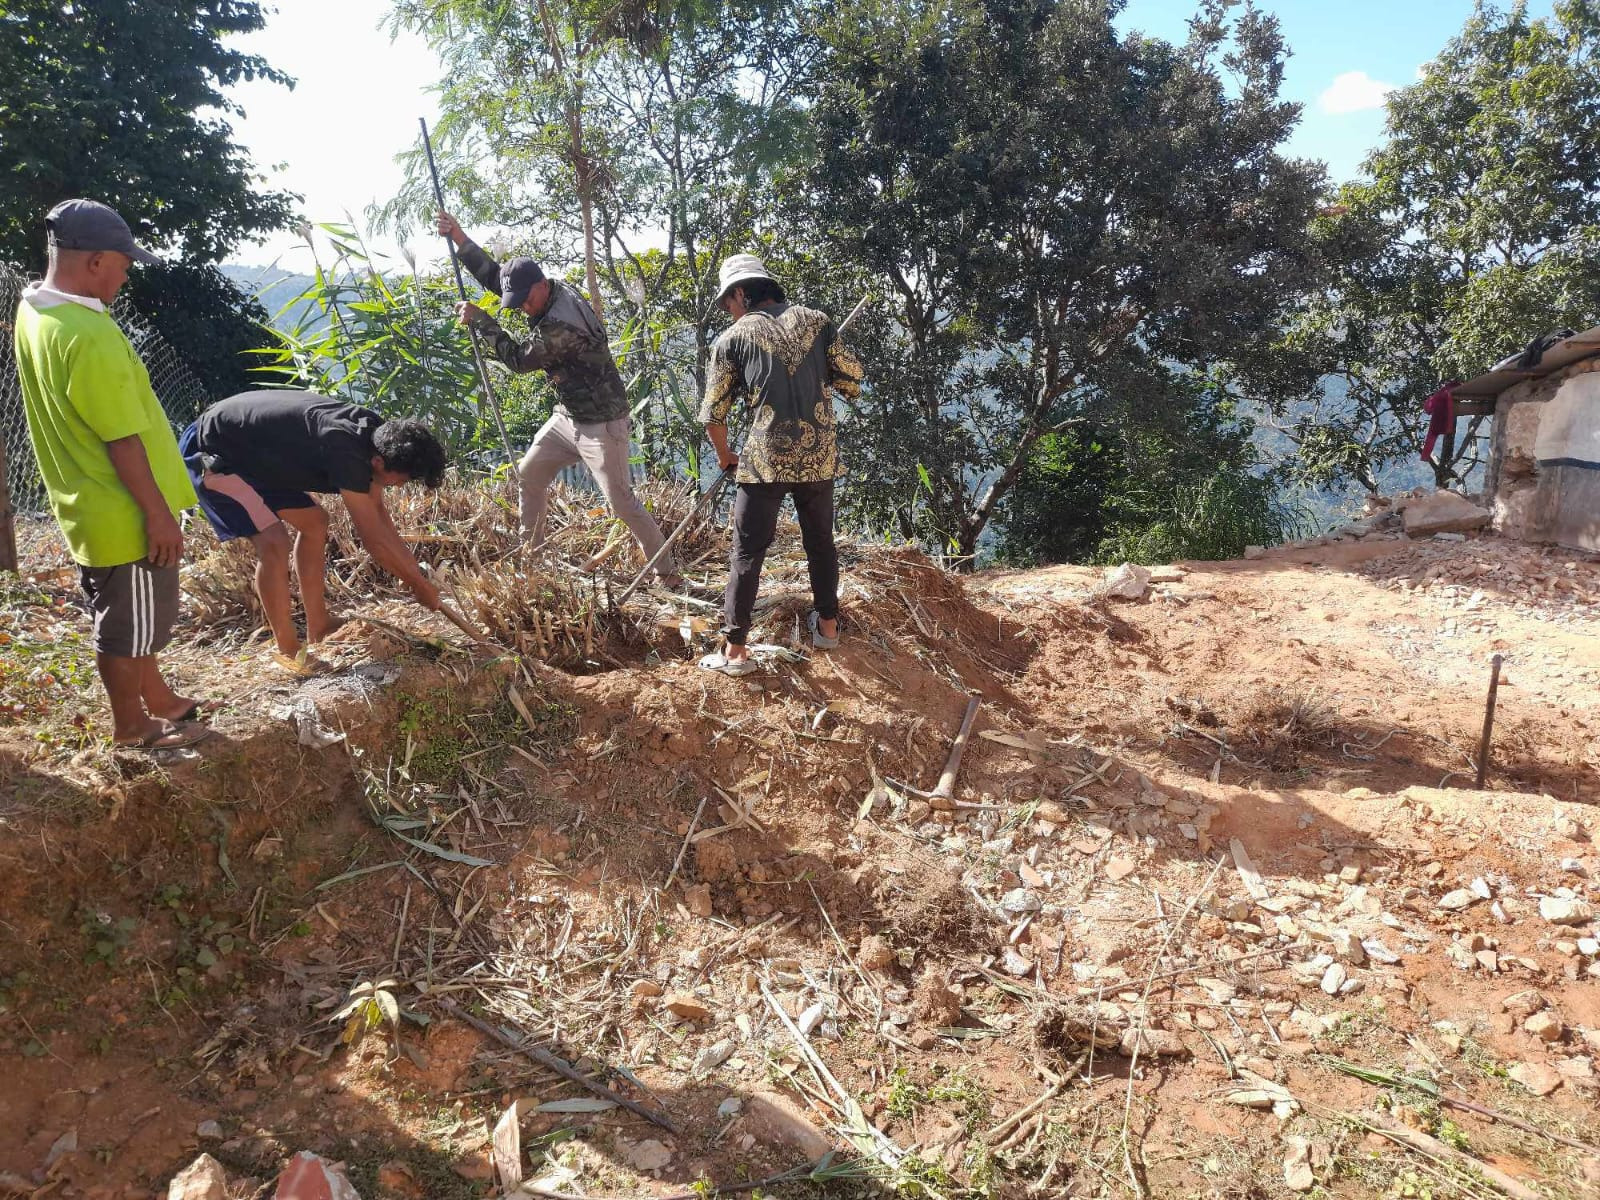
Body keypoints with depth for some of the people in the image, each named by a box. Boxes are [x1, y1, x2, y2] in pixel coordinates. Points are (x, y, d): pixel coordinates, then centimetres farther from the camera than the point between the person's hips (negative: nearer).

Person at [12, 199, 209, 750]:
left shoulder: (33, 310, 3)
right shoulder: (89, 337, -28)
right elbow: (123, 440, -24)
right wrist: (159, 513, -19)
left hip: (88, 505, 10)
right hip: (122, 514, -10)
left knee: (133, 619, 23)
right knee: (128, 626, 8)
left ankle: (159, 698, 39)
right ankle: (131, 725, 24)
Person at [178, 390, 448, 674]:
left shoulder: (373, 433, -6)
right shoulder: (346, 449, -34)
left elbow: (377, 512, 4)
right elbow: (375, 538, -28)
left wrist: (415, 573, 2)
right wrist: (421, 585, -17)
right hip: (209, 454, -10)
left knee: (313, 521, 13)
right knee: (274, 542, -21)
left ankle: (318, 626, 22)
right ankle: (286, 648, -5)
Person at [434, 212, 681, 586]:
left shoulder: (561, 323, -28)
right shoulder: (553, 291, 1)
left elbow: (518, 359, -15)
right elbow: (494, 274, 9)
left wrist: (479, 320, -9)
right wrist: (459, 238, -1)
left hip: (600, 424, -10)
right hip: (568, 416, 10)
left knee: (621, 501, -8)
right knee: (529, 474, 17)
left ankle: (667, 570, 3)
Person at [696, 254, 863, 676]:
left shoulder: (734, 337, 3)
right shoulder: (816, 320, 8)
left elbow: (713, 414, 4)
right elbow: (851, 380, 7)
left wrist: (725, 457, 21)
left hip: (765, 461, -3)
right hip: (820, 456, 3)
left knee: (746, 554, 5)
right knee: (820, 542, 21)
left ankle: (735, 650, 5)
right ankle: (827, 623, 34)